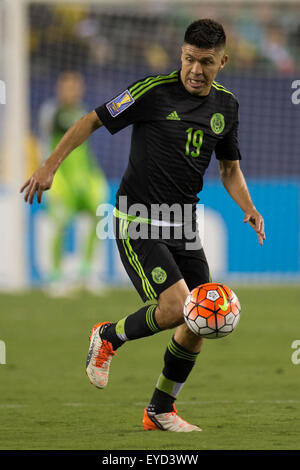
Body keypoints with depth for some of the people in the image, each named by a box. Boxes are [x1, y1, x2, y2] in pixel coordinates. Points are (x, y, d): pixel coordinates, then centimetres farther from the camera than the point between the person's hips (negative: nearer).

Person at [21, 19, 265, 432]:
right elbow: (94, 121, -4)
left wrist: (248, 208, 1)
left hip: (183, 227, 6)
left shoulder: (226, 106, 8)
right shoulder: (154, 91, -11)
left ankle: (160, 411, 20)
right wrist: (49, 167, -9)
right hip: (137, 223, -6)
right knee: (176, 307, -22)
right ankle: (109, 337, 8)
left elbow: (230, 167, 19)